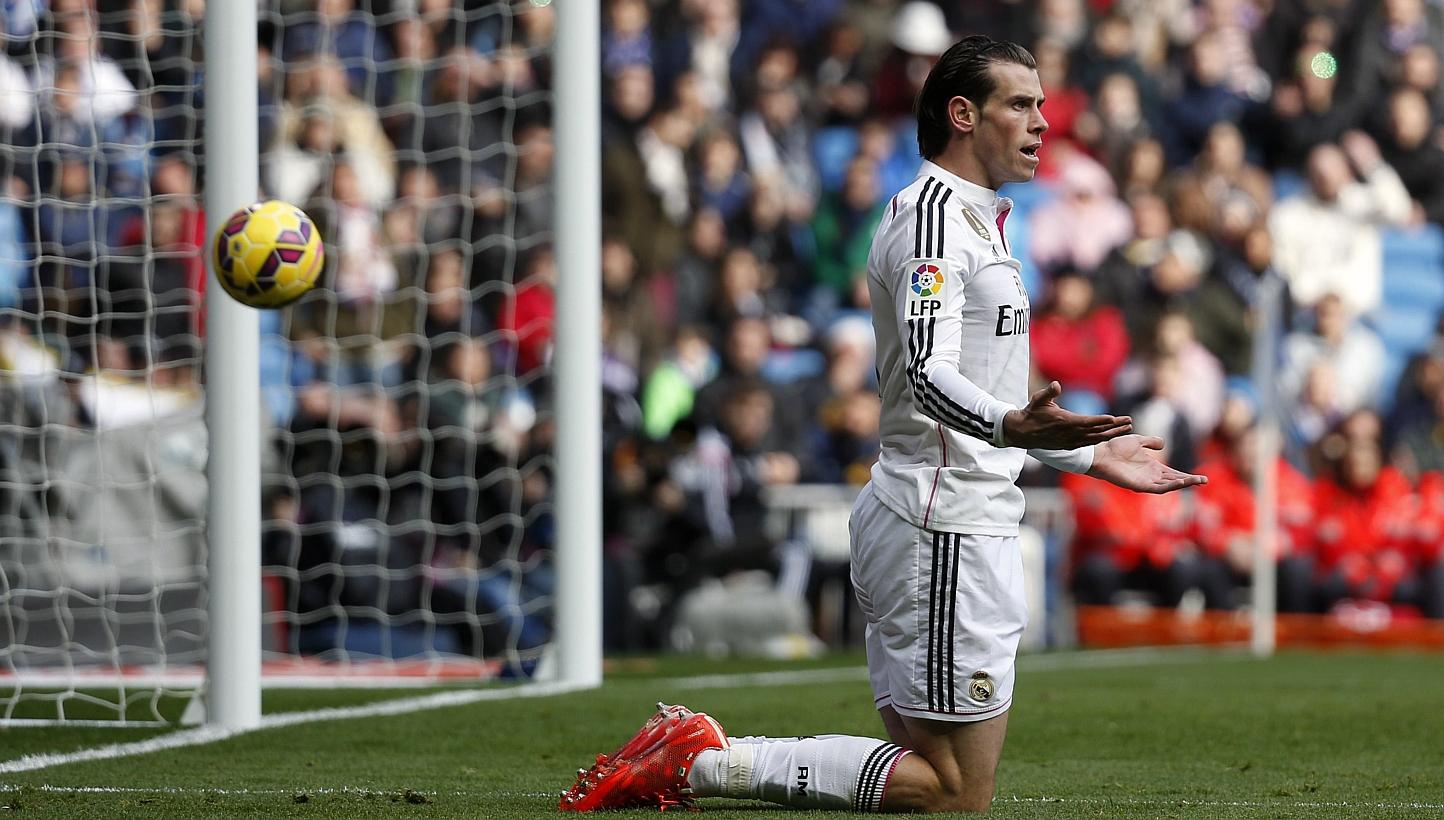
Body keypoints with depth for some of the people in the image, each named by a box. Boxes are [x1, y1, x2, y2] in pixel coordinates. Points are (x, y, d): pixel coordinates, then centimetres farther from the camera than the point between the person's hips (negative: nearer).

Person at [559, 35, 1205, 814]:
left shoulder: (971, 218, 22)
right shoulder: (933, 215, -12)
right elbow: (929, 375, -26)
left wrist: (1088, 456, 34)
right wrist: (1014, 427, -44)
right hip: (945, 529, -10)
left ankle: (698, 751, 10)